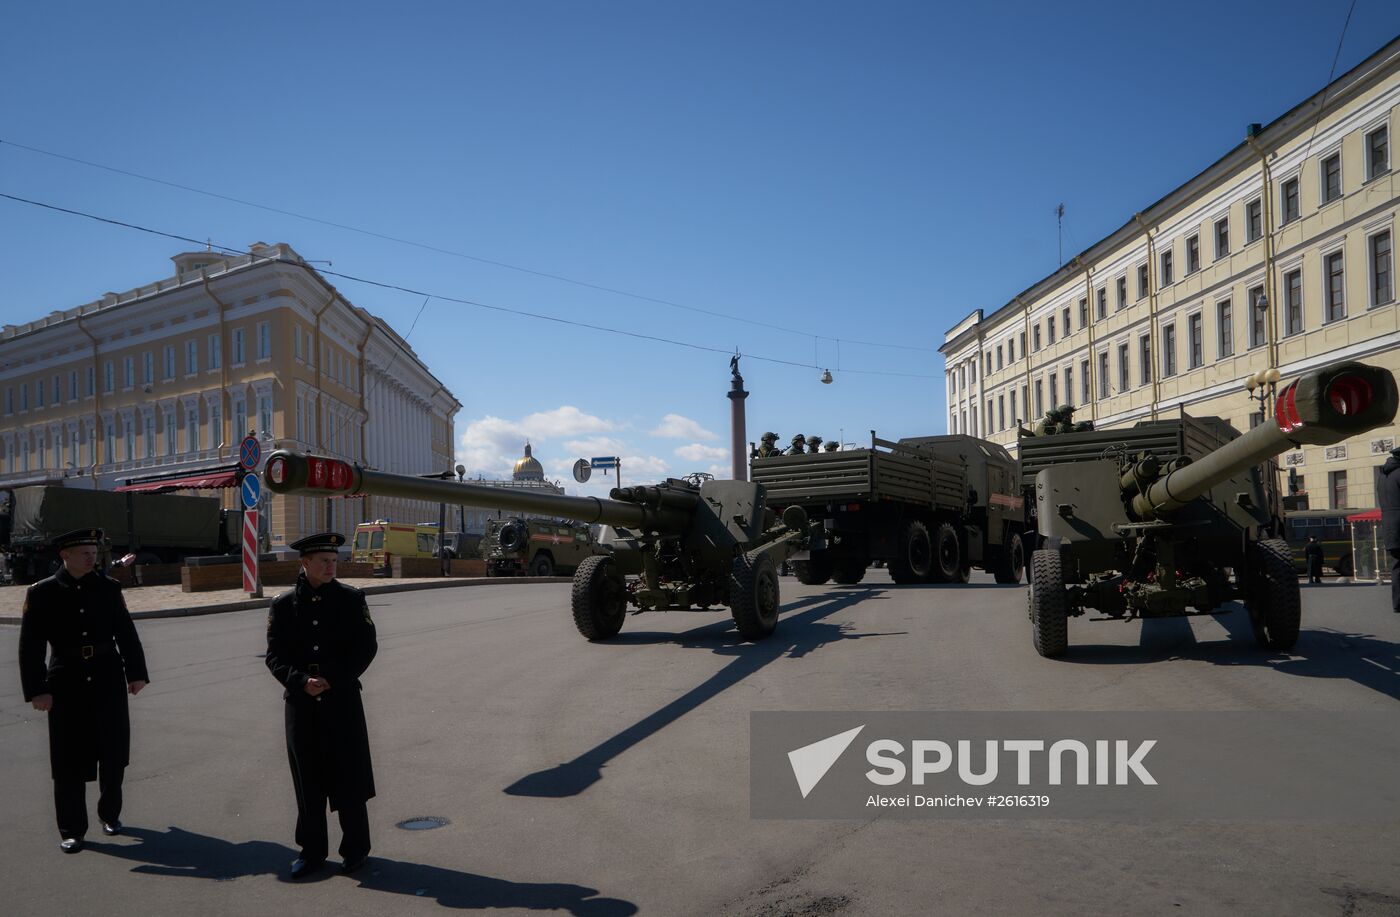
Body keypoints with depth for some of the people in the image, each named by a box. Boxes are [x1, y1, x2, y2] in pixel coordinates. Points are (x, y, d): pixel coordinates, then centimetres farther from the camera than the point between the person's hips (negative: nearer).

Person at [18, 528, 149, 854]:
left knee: (113, 753, 10)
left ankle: (110, 813, 30)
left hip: (108, 680, 2)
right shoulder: (42, 593, -4)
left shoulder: (108, 588, 2)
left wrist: (136, 673, 6)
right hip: (67, 685, -2)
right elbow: (30, 646, -6)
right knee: (70, 760, 3)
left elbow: (126, 634, 8)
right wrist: (37, 690, -11)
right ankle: (71, 830, 16)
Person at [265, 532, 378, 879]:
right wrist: (302, 681, -16)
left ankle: (355, 848, 19)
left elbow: (367, 646, -2)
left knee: (348, 776, 4)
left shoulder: (351, 599, -1)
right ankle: (312, 850, 22)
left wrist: (333, 680, -12)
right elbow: (275, 656, 1)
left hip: (343, 700, -1)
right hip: (300, 704, 1)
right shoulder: (283, 605, 2)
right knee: (307, 779, 8)